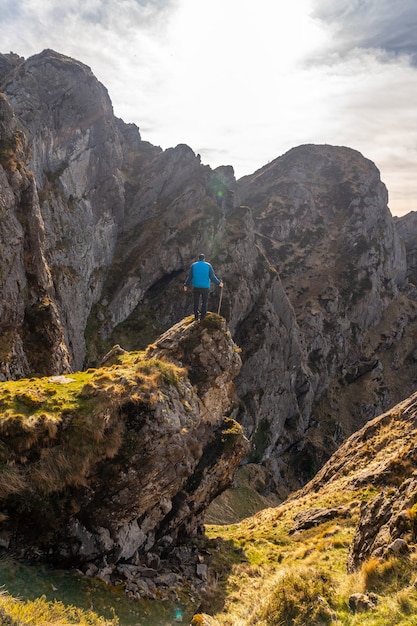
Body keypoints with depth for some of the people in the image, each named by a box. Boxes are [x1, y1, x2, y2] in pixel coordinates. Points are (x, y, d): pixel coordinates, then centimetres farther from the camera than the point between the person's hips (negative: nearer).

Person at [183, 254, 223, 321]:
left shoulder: (193, 265, 0)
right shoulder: (208, 265, -3)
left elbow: (190, 277, 0)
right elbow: (212, 277, -7)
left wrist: (186, 285, 12)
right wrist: (219, 283, 6)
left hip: (196, 287, 1)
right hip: (205, 287, -1)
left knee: (196, 302, 11)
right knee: (204, 302, 8)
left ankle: (196, 317, 14)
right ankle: (202, 317, 5)